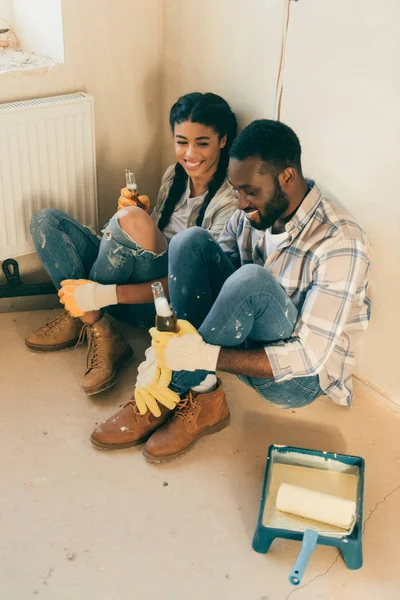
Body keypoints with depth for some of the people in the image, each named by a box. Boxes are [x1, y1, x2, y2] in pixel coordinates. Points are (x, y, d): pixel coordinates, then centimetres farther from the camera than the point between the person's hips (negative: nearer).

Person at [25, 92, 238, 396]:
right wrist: (138, 212, -8)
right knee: (46, 220, -3)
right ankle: (99, 333, -16)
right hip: (139, 278, 8)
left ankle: (82, 318, -10)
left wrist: (103, 294, -32)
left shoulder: (230, 200, -15)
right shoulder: (175, 175, 8)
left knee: (131, 220, -33)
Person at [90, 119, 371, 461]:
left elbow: (309, 356, -28)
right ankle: (200, 398, -18)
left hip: (299, 379, -6)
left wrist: (204, 357, -36)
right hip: (243, 341, 6)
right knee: (192, 241, -15)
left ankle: (173, 393, -16)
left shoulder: (341, 243, -25)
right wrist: (164, 349, -21)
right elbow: (195, 280, -3)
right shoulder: (251, 214, -5)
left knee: (252, 280, -36)